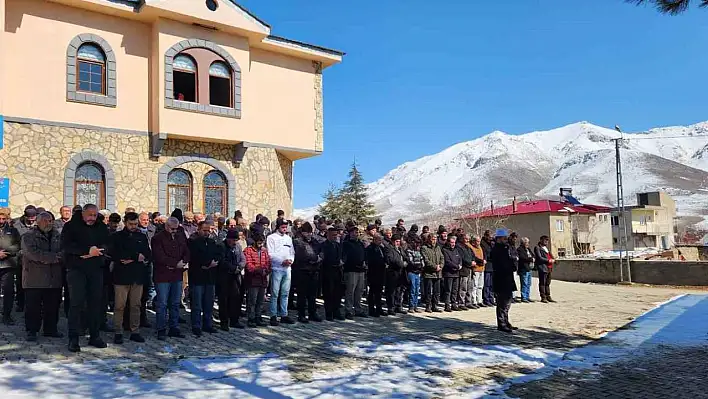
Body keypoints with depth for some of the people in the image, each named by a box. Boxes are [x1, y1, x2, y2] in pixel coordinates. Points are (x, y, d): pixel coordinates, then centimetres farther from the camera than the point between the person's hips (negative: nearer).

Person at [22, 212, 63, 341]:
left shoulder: (57, 236, 13)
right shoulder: (29, 237, 1)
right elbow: (33, 253, -15)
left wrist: (44, 258, -13)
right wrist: (54, 257, -16)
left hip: (54, 278, 4)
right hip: (35, 279, -4)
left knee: (53, 306, 9)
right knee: (33, 307, 2)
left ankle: (50, 329, 21)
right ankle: (32, 331, 13)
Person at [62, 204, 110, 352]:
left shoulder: (102, 228, 14)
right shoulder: (71, 226, 3)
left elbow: (106, 246, 5)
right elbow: (66, 245, -10)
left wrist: (93, 251, -14)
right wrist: (88, 250, -17)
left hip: (96, 270, 4)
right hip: (76, 269, -3)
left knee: (95, 302, 5)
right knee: (77, 303, -7)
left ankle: (94, 336, 13)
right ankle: (73, 338, -1)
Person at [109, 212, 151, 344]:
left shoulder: (142, 237, 14)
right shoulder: (117, 237, 4)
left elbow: (148, 255, 7)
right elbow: (114, 255, -10)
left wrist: (130, 259, -8)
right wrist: (136, 256, -11)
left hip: (138, 276, 3)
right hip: (121, 276, -3)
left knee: (136, 306, 6)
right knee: (119, 306, -2)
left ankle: (135, 332, 13)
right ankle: (118, 333, 6)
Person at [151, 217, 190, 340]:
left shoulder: (181, 236, 13)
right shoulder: (158, 238, -6)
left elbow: (187, 252, 12)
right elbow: (160, 257, -15)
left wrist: (182, 262, -9)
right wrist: (176, 263, -14)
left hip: (177, 275, 6)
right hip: (162, 275, -5)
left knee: (175, 303, 10)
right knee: (162, 304, -2)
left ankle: (174, 328, 18)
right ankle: (161, 330, 6)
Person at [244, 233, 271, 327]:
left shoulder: (264, 250, 13)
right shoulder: (248, 251, -5)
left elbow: (268, 263, 10)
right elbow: (249, 266, -12)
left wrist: (266, 271, -10)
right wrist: (261, 270, -15)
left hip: (263, 280, 6)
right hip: (253, 280, -6)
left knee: (260, 301, 12)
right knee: (252, 301, -3)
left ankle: (258, 318, 22)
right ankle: (251, 319, 5)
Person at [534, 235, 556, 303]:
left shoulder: (546, 248, 23)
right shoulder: (537, 248, -4)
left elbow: (550, 256, 26)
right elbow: (539, 258, -13)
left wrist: (552, 260, 5)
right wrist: (548, 260, -14)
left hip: (549, 268, 8)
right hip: (543, 268, -8)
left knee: (548, 283, 11)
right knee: (542, 283, -4)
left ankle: (548, 297, 15)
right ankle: (543, 297, -2)